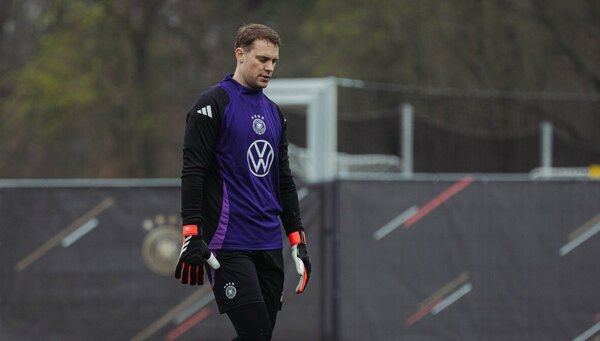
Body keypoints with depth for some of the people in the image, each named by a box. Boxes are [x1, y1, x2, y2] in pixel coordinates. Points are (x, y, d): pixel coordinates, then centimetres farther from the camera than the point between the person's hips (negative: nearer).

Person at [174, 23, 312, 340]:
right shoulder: (213, 104, -6)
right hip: (229, 248, -7)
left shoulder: (274, 113, 17)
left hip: (269, 246, 7)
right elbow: (192, 171, -11)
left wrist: (298, 240, 17)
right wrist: (191, 235, -18)